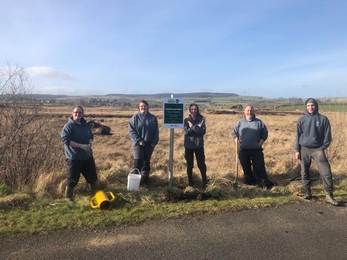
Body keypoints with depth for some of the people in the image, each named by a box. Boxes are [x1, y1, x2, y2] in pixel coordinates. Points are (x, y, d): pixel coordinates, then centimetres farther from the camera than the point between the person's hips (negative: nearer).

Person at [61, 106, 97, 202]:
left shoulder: (85, 125, 7)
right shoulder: (68, 126, -13)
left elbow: (91, 136, 17)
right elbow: (65, 140, -20)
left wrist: (89, 144, -6)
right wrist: (81, 146, -24)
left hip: (87, 156, 7)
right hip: (74, 157, -6)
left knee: (92, 176, 17)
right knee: (72, 179, 4)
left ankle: (95, 194, 37)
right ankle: (68, 197, 25)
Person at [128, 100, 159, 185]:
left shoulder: (152, 118, 2)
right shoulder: (135, 117, -4)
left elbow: (156, 131, 5)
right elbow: (131, 130, -7)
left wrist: (154, 142, -4)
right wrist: (138, 140, -14)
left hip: (149, 144, 2)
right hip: (138, 143, -2)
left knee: (146, 161, 11)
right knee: (138, 161, -6)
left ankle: (145, 179, 22)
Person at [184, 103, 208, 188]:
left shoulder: (201, 119, -1)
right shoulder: (186, 120, 0)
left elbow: (203, 131, -13)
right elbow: (186, 132, -12)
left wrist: (192, 127, -18)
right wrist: (197, 127, -18)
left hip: (199, 145, -1)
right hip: (188, 145, 1)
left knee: (201, 164, 3)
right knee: (189, 165, 11)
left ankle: (204, 182, 17)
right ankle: (190, 181, 25)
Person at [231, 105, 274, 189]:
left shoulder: (259, 122, 4)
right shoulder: (240, 123, 6)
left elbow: (265, 133, 7)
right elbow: (234, 133, 8)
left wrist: (260, 143, -5)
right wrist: (237, 142, -6)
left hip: (256, 150, -1)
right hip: (243, 150, 2)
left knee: (259, 167, -1)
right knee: (246, 168, 10)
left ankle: (264, 183, 7)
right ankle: (249, 182, 23)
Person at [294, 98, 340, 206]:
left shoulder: (323, 119, -1)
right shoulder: (301, 120, 3)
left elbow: (327, 135, 2)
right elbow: (298, 136, 6)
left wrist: (323, 148, -4)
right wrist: (297, 150, 2)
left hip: (318, 149, -2)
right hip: (304, 149, 2)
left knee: (326, 172, -8)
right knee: (304, 173, 8)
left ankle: (329, 196, 1)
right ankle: (307, 193, 22)